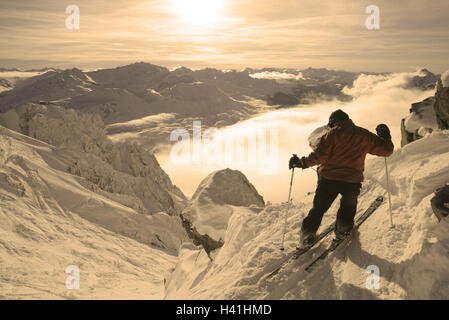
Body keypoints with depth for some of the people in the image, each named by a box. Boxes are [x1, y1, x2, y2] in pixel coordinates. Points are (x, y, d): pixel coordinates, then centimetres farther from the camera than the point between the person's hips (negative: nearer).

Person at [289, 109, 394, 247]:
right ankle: (342, 229, 32)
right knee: (348, 206, 30)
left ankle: (307, 234, 12)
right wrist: (386, 137, 34)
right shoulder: (364, 135, 8)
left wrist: (302, 162, -1)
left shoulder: (332, 134, -2)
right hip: (352, 181, 1)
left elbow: (320, 155, -13)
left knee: (319, 208, 14)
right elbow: (387, 150, 14)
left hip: (328, 179, -1)